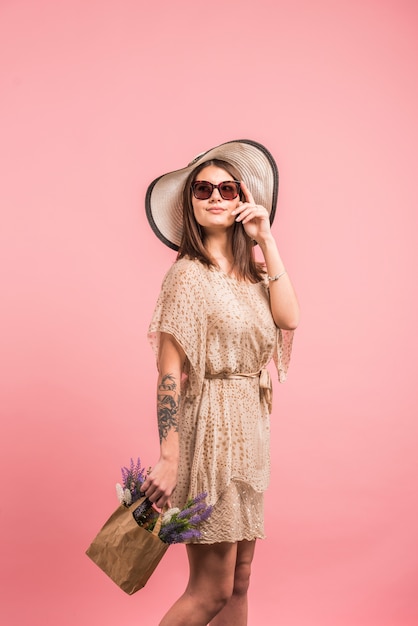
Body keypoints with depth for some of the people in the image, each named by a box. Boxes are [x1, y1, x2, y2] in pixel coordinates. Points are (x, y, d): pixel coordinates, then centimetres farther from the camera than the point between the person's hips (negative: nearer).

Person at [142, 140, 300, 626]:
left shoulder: (248, 270, 12)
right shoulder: (188, 274, -11)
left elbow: (288, 318, -6)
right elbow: (169, 372, -17)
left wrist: (266, 239, -5)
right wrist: (168, 458, -22)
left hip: (248, 425, 8)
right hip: (211, 426, -7)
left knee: (239, 584, 15)